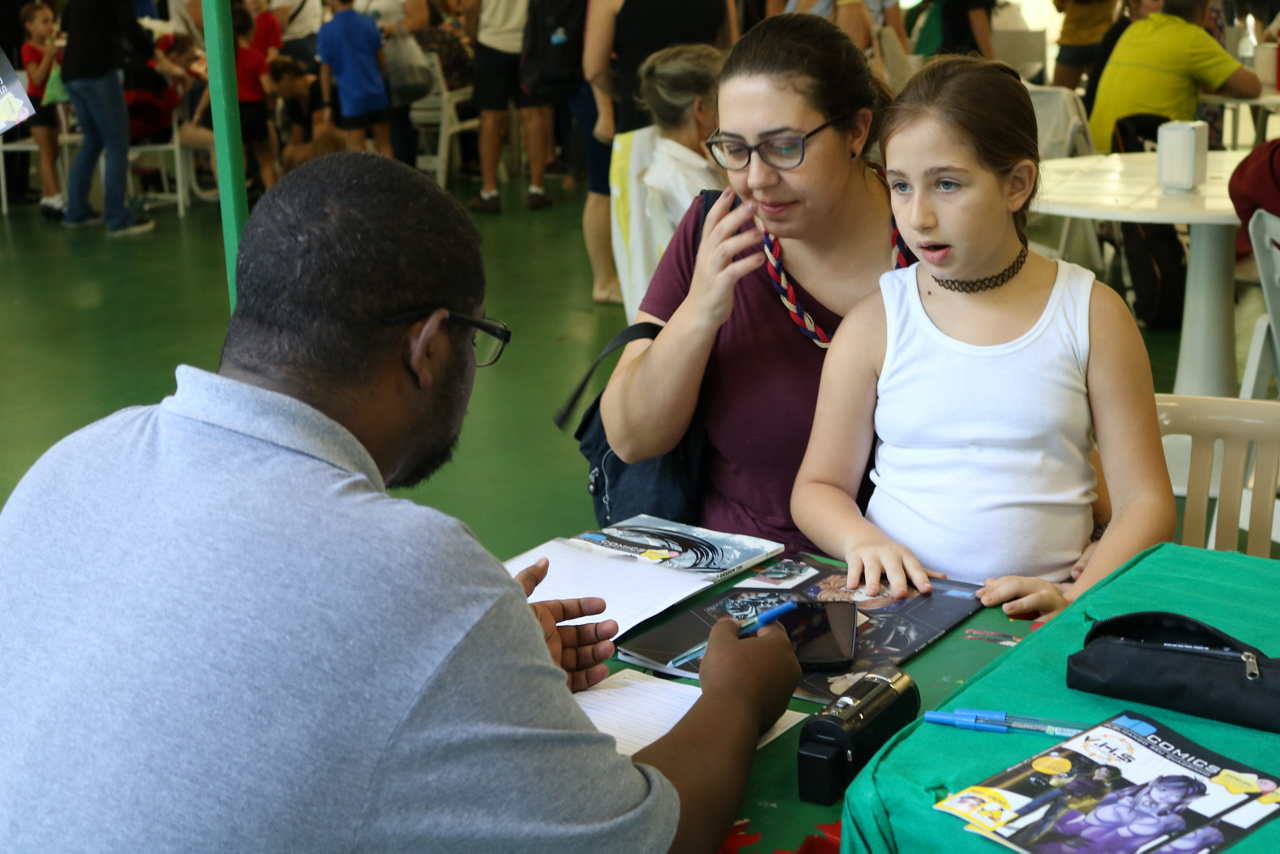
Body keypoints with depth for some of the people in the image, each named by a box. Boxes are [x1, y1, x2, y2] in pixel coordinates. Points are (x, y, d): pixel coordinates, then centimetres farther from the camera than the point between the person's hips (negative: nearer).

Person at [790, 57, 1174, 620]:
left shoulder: (1091, 315, 5)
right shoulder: (875, 323, 6)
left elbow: (1145, 501, 4)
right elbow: (817, 486, 13)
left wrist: (1076, 596, -13)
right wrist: (862, 540, -10)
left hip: (1031, 617, 0)